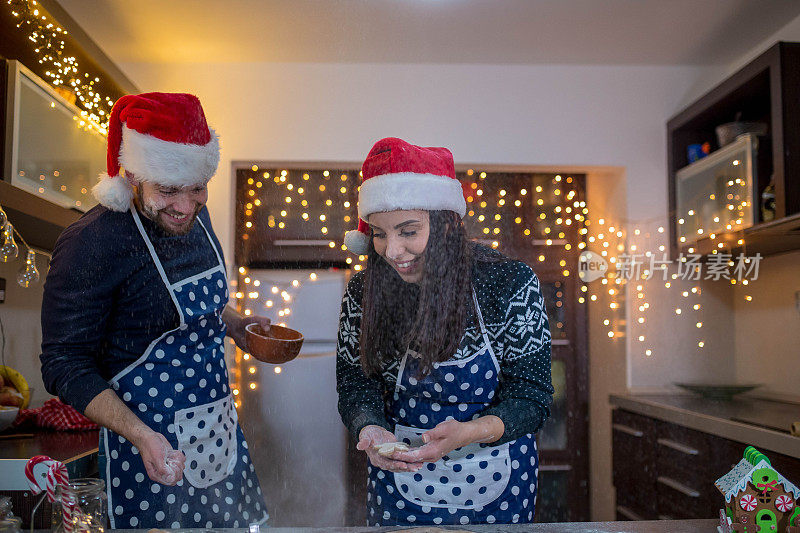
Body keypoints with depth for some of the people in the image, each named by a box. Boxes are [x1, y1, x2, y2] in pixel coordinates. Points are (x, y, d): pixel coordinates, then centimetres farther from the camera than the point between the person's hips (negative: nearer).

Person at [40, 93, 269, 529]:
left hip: (220, 427, 7)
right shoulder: (90, 244, -21)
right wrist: (142, 436, -27)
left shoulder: (195, 219, 3)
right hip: (150, 443, -7)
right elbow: (66, 366, -17)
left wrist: (236, 325, 1)